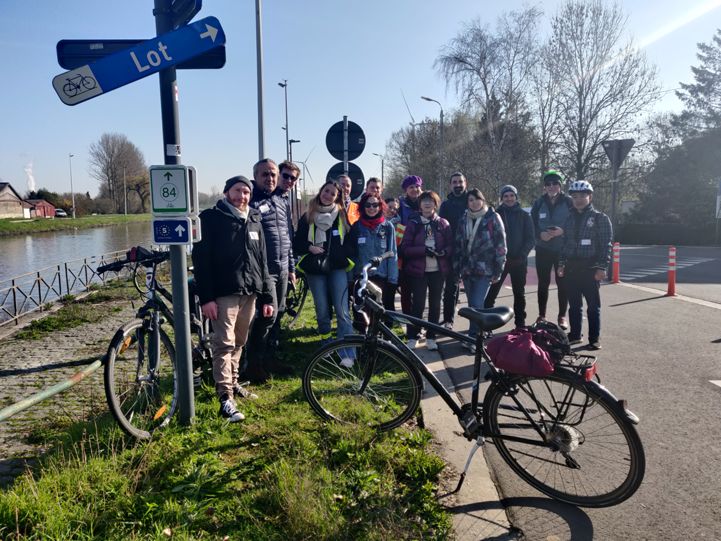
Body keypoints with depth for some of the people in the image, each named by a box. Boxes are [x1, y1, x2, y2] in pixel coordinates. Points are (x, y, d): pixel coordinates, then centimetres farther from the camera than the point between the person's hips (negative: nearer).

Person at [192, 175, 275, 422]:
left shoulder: (254, 221, 15)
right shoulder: (211, 219, -4)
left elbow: (262, 261, 16)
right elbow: (201, 259, -9)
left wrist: (268, 297, 11)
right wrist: (206, 297, -17)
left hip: (249, 293, 6)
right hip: (224, 293, -6)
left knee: (239, 343, 15)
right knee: (224, 344, -9)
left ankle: (232, 382, 32)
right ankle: (225, 398, -8)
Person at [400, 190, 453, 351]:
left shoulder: (443, 223, 6)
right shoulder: (413, 223, 1)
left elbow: (451, 245, 5)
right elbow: (405, 248, -5)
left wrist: (444, 251, -17)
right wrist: (424, 249, -19)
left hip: (438, 270, 2)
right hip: (418, 270, -2)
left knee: (435, 304, 8)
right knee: (418, 304, -3)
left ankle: (431, 337, 20)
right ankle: (412, 337, 10)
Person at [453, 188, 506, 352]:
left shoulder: (493, 218, -3)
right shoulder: (464, 219, 11)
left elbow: (500, 244, -4)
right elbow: (458, 243, 14)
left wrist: (498, 270, -7)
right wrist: (457, 267, 11)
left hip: (485, 270, -5)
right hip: (467, 269, 5)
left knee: (477, 305, -11)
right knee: (473, 305, 10)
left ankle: (473, 337, -4)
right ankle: (477, 333, 22)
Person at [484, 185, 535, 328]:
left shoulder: (524, 216, 5)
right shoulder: (496, 214, 3)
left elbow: (530, 239, 2)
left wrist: (522, 254, -12)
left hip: (519, 261, 1)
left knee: (519, 293, 11)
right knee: (491, 292, -7)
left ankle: (520, 323, 21)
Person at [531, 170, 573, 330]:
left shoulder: (568, 202, -2)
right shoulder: (539, 203, 4)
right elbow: (532, 226, 4)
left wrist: (562, 231, -20)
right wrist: (540, 234, -16)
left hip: (563, 249, -2)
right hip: (543, 249, 2)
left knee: (562, 283, 3)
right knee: (543, 283, 7)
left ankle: (562, 316, 14)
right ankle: (541, 315, 17)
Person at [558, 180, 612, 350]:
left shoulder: (600, 218, -2)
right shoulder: (570, 218, 14)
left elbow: (606, 244, -7)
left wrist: (602, 267, -14)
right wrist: (561, 263, 11)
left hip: (590, 268, -5)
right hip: (571, 267, 5)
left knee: (593, 306, 2)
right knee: (574, 304, 12)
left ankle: (594, 339, 10)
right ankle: (575, 334, 23)